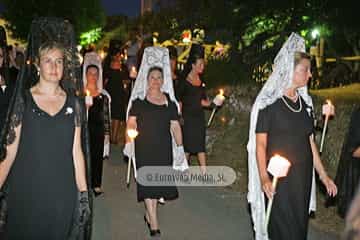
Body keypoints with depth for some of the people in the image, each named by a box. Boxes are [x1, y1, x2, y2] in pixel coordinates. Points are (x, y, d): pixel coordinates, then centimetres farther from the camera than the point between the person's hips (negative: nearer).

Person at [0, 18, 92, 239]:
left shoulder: (73, 103, 4)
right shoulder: (23, 99, -1)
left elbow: (77, 152, 4)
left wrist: (83, 193, 2)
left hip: (63, 192, 2)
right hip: (26, 192, -1)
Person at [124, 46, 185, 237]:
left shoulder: (170, 102, 7)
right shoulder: (139, 100, 0)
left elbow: (175, 126, 9)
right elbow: (131, 123, 0)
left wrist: (180, 147, 5)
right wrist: (129, 144, -12)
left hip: (163, 149, 3)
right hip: (144, 148, -3)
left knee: (157, 183, 10)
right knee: (147, 183, -5)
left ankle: (148, 214, 31)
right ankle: (154, 226, -3)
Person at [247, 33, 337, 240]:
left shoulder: (305, 102, 7)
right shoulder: (269, 103, -11)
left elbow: (310, 141, 11)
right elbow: (260, 143, -12)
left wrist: (323, 174, 10)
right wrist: (264, 177, -23)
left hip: (303, 175, 6)